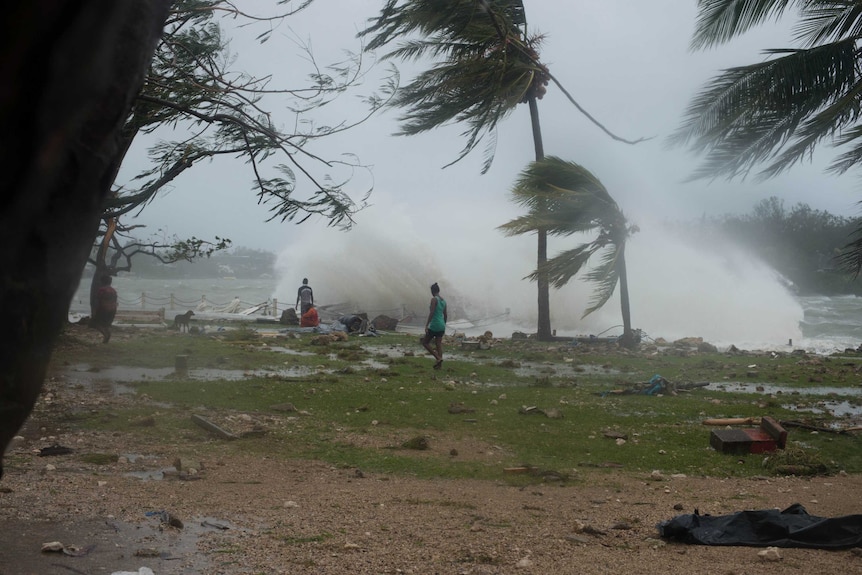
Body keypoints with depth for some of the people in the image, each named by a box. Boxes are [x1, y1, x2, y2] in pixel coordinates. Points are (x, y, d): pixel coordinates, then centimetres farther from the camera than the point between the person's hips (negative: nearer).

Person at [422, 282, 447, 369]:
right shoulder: (443, 301, 11)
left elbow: (431, 313, -19)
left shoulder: (434, 299, -11)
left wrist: (426, 325, -19)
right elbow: (445, 315, 16)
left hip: (434, 325, -7)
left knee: (425, 342, 3)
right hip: (442, 326, 8)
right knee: (439, 344, 10)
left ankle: (438, 358, -9)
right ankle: (439, 364, 6)